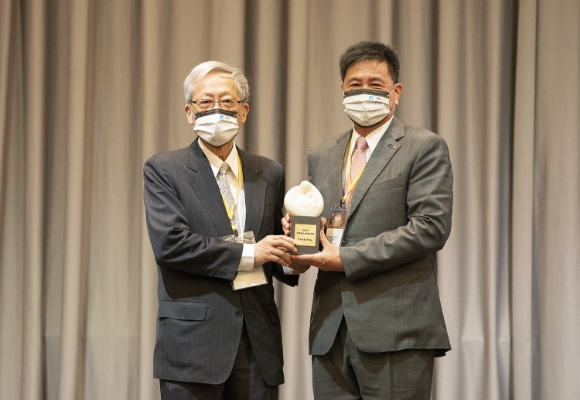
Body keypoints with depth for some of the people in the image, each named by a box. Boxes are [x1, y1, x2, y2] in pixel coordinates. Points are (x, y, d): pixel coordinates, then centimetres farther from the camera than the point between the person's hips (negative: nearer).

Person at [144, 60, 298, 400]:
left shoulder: (269, 173, 13)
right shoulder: (163, 170, 0)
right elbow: (169, 242, -13)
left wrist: (290, 249, -7)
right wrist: (247, 254, -13)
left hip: (258, 339, 4)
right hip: (194, 337, -4)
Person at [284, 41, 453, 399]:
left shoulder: (424, 148, 0)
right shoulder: (321, 157, 18)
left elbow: (431, 227, -11)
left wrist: (347, 258, -13)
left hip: (396, 330, -5)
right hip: (330, 332, 5)